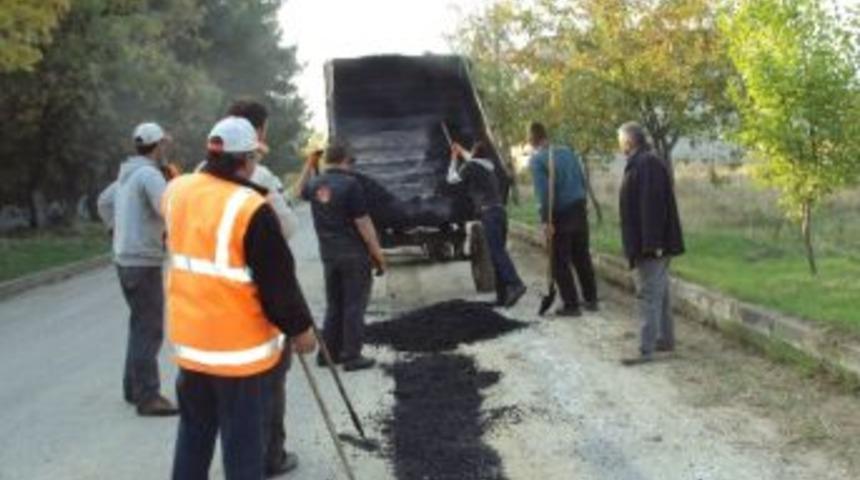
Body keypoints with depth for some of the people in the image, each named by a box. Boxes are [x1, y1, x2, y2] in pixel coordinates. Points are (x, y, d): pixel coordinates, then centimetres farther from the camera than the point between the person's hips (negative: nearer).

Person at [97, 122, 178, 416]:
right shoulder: (149, 174, -16)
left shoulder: (127, 174, 14)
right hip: (143, 262, -10)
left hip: (126, 259, 10)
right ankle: (147, 397, -7)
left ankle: (133, 387, 26)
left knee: (140, 324, 18)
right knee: (150, 329, -8)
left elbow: (104, 202, 28)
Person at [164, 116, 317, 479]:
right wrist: (299, 328, -3)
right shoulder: (250, 208, -22)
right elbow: (278, 282, -15)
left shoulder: (176, 191, -1)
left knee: (194, 433, 20)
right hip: (240, 347, -6)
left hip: (190, 341, 7)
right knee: (242, 441, 5)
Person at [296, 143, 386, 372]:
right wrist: (377, 252, -10)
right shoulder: (350, 184, -15)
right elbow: (362, 222, -16)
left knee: (334, 304, 17)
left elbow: (302, 190, 29)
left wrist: (310, 164, 24)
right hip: (353, 252, -6)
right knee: (354, 304, 1)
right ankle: (351, 356, 3)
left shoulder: (316, 184, 4)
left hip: (328, 252, 6)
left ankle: (328, 352, 20)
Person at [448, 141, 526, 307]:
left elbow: (452, 179, 16)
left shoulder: (469, 167, 0)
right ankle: (502, 295, 5)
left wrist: (454, 159, 28)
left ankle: (516, 284, -32)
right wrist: (461, 150, 57)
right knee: (498, 253, 8)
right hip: (500, 210, 8)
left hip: (488, 212, -7)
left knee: (497, 253, -16)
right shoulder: (488, 166, 22)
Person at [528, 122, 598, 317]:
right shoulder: (567, 151, 8)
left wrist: (546, 220, -18)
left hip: (560, 215, -6)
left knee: (560, 262, 4)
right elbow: (582, 180, 12)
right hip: (579, 209, 6)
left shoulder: (536, 159, -10)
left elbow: (543, 192, -17)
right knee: (582, 257, 16)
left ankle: (571, 305, 5)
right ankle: (591, 299, 22)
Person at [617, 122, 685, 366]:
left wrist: (651, 243, -26)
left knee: (649, 294, -8)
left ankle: (647, 350, -5)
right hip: (652, 242, 10)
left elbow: (652, 205, -24)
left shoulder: (646, 165, -18)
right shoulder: (642, 163, 13)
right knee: (659, 291, 17)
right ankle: (666, 339, 27)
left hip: (651, 243, -10)